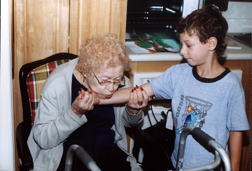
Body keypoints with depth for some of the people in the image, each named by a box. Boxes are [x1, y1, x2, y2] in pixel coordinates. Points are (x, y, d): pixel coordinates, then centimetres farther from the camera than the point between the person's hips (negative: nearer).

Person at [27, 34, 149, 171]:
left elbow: (128, 123, 12)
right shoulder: (57, 85, -20)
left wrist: (133, 110, -12)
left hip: (108, 149, 4)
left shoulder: (120, 83, -7)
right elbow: (42, 139, -18)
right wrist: (75, 112, -32)